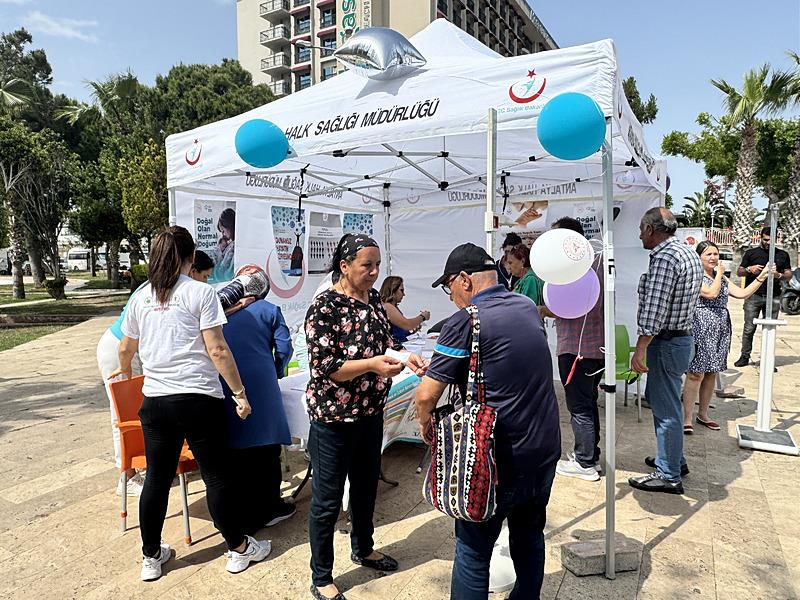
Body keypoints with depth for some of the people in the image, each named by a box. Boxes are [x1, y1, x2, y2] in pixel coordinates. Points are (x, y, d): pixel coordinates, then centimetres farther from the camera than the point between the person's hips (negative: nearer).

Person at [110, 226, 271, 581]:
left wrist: (125, 371, 41)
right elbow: (217, 350, -14)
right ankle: (239, 549, 22)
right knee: (216, 475, 7)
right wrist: (240, 393, -8)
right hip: (198, 398, -5)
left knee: (157, 478, 15)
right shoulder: (200, 292, -8)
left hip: (155, 400, 5)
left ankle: (151, 557, 30)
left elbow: (126, 347, 20)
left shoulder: (142, 296, 7)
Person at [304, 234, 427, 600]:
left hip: (371, 412, 8)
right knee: (327, 500, 8)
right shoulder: (324, 308, -19)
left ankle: (363, 549, 48)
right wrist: (373, 364, -31)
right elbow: (325, 367, -22)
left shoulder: (373, 299, 3)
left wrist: (406, 358, -6)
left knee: (366, 486, 24)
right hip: (334, 418, -7)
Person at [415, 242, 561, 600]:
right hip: (545, 450, 7)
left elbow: (427, 395, -18)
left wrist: (425, 423, 4)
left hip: (499, 460, -7)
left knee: (473, 550, 9)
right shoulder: (528, 308, 4)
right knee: (529, 536, 23)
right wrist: (437, 365, 20)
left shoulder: (466, 322, -17)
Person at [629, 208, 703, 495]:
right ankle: (674, 459, 36)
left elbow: (654, 309, -25)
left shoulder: (664, 258, -21)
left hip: (666, 342, -10)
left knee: (666, 408, 0)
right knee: (663, 401, 22)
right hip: (683, 336, 10)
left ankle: (669, 476, 12)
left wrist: (640, 350, -23)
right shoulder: (689, 253, 12)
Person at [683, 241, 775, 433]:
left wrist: (762, 277, 4)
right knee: (696, 374, -8)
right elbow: (711, 293, -19)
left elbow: (742, 293, 12)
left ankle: (703, 414, 24)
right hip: (701, 328, -8)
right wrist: (719, 273, -5)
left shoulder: (722, 278, 17)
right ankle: (687, 419, -4)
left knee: (711, 373, 12)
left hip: (720, 329, 8)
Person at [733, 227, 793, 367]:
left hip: (773, 297, 1)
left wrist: (778, 275, -10)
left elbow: (789, 275, 12)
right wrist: (749, 269, -11)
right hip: (753, 296, -1)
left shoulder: (783, 255, 14)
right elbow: (739, 272, 11)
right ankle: (745, 357, 4)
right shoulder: (751, 253, 10)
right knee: (749, 329, -3)